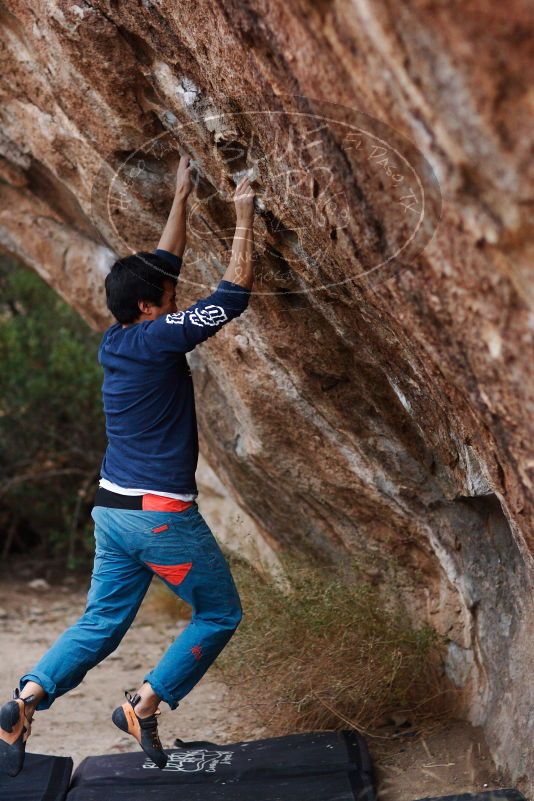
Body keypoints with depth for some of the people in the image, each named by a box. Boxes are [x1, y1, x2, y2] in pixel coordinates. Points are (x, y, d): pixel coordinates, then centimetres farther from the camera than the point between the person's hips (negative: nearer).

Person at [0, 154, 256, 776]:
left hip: (112, 510, 8)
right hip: (163, 515, -8)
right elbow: (235, 289, -11)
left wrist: (181, 198, 23)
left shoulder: (114, 342, 7)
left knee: (101, 624, 13)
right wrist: (243, 215, -3)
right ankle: (144, 706, 4)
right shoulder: (159, 339, -15)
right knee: (219, 613, 10)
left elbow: (161, 267, 19)